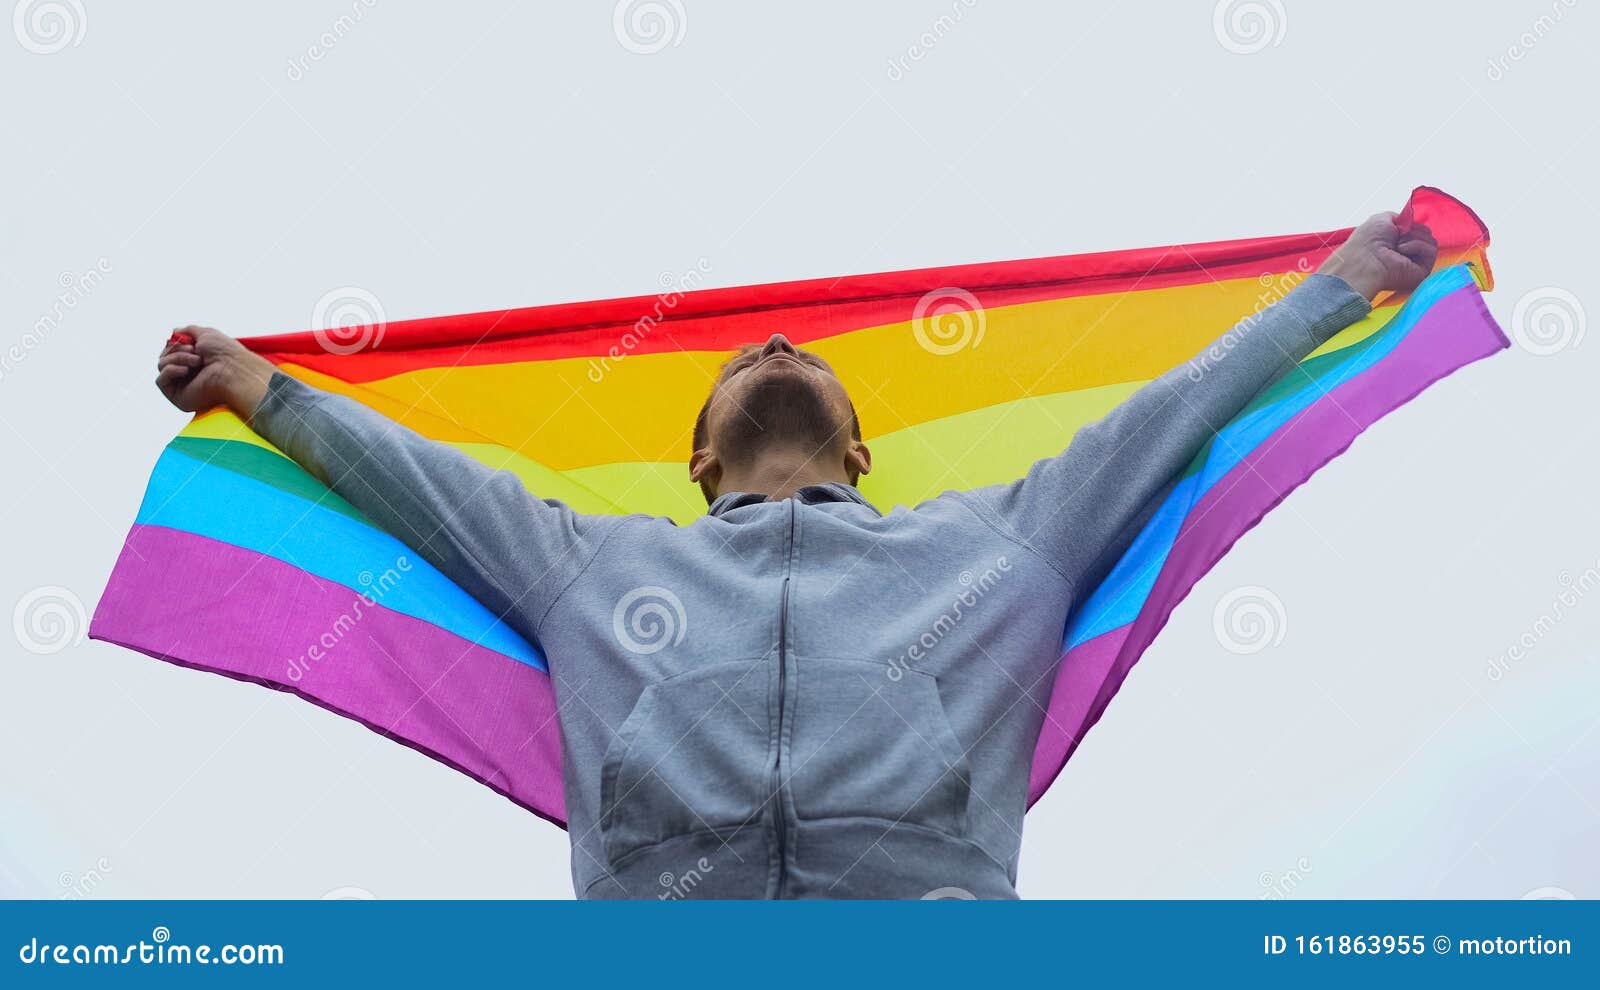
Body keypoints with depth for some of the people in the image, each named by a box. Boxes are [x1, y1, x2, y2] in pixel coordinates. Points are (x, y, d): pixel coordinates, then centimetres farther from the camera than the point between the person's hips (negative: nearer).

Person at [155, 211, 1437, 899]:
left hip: (924, 885, 0)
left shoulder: (989, 538, 31)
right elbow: (413, 471, 40)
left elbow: (1176, 409, 35)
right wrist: (248, 381, 43)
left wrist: (1350, 278, 40)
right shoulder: (599, 561, 34)